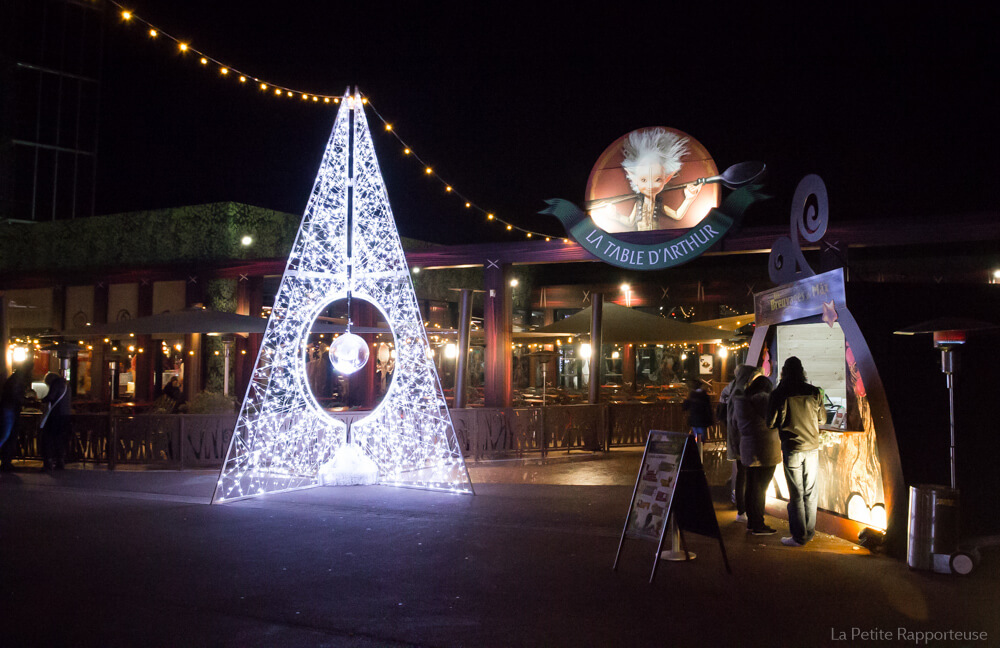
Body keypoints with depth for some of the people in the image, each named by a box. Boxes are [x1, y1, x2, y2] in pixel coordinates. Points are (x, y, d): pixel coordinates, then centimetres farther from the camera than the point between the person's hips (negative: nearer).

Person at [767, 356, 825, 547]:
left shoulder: (779, 394, -10)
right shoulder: (814, 392, -2)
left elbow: (770, 423, -5)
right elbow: (822, 418, 10)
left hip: (792, 448, -3)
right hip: (812, 447, 3)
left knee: (796, 494, 2)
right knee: (810, 491, 13)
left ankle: (799, 536, 6)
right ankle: (809, 531, 21)